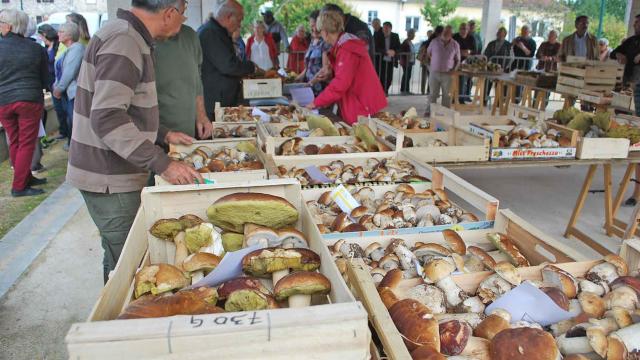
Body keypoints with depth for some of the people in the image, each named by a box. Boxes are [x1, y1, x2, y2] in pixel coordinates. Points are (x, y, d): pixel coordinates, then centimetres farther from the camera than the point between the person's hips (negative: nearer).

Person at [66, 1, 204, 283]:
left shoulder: (128, 36, 12)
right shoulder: (124, 42, -20)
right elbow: (107, 119, -28)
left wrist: (163, 134, 17)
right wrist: (162, 164, -30)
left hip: (115, 173, 10)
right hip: (109, 179, -10)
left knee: (121, 259, 20)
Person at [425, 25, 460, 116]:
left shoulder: (455, 45, 1)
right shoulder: (434, 41, 1)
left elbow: (457, 60, 8)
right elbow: (428, 54, 13)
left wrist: (454, 69, -5)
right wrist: (429, 65, 6)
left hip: (447, 74, 0)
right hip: (434, 72, 0)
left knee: (447, 95, 5)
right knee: (432, 94, 5)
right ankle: (429, 111, 12)